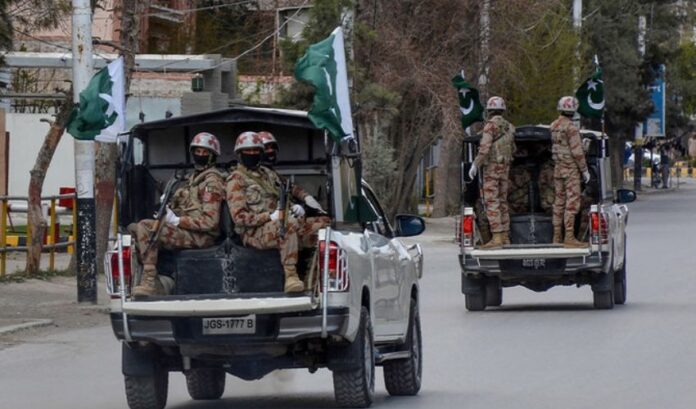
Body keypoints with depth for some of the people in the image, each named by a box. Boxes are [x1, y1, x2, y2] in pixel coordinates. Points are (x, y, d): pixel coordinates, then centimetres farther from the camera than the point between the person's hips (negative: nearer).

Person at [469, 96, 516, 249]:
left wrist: (475, 165, -17)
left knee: (492, 203, -10)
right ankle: (505, 237, 12)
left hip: (491, 168, -8)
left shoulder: (490, 125, -13)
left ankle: (497, 238, -18)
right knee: (502, 203, 12)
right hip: (505, 167, 8)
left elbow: (485, 148, -22)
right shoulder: (509, 127, 11)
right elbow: (512, 149, 20)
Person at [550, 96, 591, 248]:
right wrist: (584, 170, -10)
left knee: (559, 201, 11)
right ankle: (569, 237, -13)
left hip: (557, 168, 8)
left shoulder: (554, 126, 9)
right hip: (571, 169, -8)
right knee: (572, 202, -8)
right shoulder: (571, 127, -16)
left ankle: (556, 236, 13)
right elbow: (577, 151, -18)